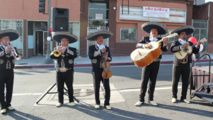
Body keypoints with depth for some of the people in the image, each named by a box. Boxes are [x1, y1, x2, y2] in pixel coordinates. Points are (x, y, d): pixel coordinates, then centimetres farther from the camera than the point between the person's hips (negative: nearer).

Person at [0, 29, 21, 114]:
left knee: (9, 89, 8)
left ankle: (8, 104, 20)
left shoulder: (12, 48, 12)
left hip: (10, 71, 3)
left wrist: (14, 52, -21)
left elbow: (18, 56, -3)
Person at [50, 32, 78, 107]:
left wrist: (66, 50, -19)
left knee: (70, 87, 4)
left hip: (68, 72, -2)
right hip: (59, 72, 3)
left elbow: (74, 55, -15)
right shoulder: (56, 50, 15)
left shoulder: (72, 49, 6)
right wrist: (56, 50, -15)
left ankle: (71, 101, 16)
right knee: (59, 87, 6)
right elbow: (51, 56, 0)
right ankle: (60, 101, 18)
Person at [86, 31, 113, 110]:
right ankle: (97, 103, 19)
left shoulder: (107, 48, 14)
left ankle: (107, 103, 9)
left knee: (107, 87, -2)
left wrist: (107, 58, -8)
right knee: (96, 87, 5)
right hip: (96, 70, -2)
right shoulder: (92, 48, 4)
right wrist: (100, 51, -17)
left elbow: (110, 58, 15)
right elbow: (90, 56, -14)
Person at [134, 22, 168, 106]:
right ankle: (141, 99, 6)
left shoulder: (160, 40, 9)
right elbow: (137, 45, -3)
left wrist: (165, 43, -21)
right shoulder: (145, 38, 8)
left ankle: (150, 99, 18)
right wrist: (144, 45, -21)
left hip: (156, 63, 2)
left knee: (153, 82, 8)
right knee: (144, 81, -2)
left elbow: (165, 49, -2)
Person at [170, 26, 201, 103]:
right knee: (175, 81, 3)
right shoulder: (175, 42, 1)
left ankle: (183, 97, 17)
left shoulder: (190, 43, 15)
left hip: (186, 65, 4)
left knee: (185, 82, 6)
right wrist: (181, 47, -27)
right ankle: (174, 97, 15)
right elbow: (172, 49, -18)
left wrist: (197, 46, -11)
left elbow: (195, 51, 7)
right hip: (177, 64, -4)